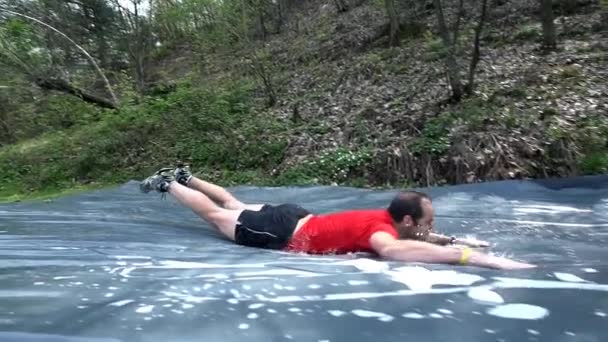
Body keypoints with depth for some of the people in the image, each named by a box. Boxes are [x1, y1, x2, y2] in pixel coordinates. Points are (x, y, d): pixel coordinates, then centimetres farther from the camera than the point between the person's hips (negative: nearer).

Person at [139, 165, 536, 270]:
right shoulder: (380, 226, -31)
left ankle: (185, 177, 44)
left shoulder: (385, 217, -5)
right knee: (217, 215, 12)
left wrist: (458, 240, 1)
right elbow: (393, 250, -57)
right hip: (283, 233, -7)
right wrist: (479, 258, -56)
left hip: (295, 218, 7)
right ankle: (168, 183, 31)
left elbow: (420, 237, 18)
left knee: (233, 206, 26)